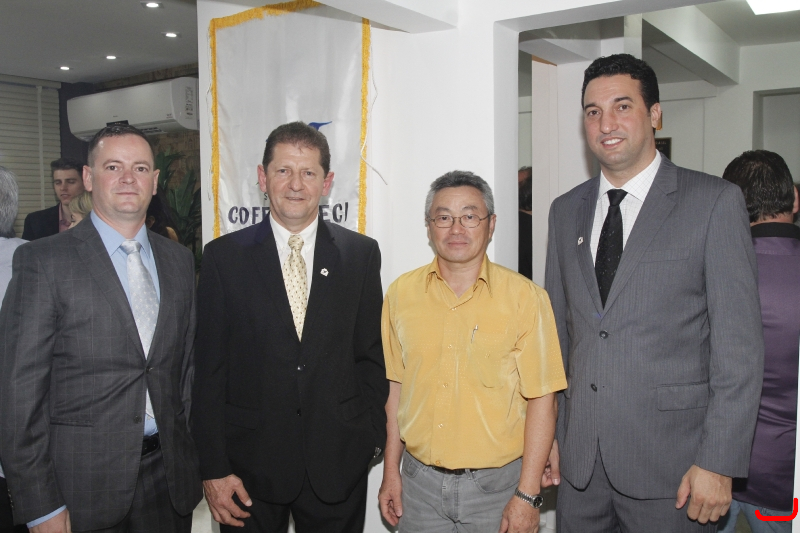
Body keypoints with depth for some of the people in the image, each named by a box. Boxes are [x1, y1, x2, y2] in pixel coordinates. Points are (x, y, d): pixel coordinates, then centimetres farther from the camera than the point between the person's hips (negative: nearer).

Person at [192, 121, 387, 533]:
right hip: (250, 467, -1)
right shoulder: (224, 256, -2)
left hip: (338, 464, 1)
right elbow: (210, 369, -3)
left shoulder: (361, 254, 1)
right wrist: (214, 468, -5)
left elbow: (370, 356, 5)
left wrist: (373, 437, 1)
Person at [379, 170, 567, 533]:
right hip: (420, 481, 3)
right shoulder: (401, 293, 0)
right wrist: (391, 471, 7)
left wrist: (527, 494, -11)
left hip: (496, 485, -2)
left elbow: (541, 399, -9)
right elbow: (396, 386, 6)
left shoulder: (525, 298, -9)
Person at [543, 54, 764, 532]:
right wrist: (547, 433, 8)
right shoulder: (566, 210, 9)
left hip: (669, 461, -4)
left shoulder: (715, 202, -5)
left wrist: (718, 463, -12)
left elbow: (739, 345, -8)